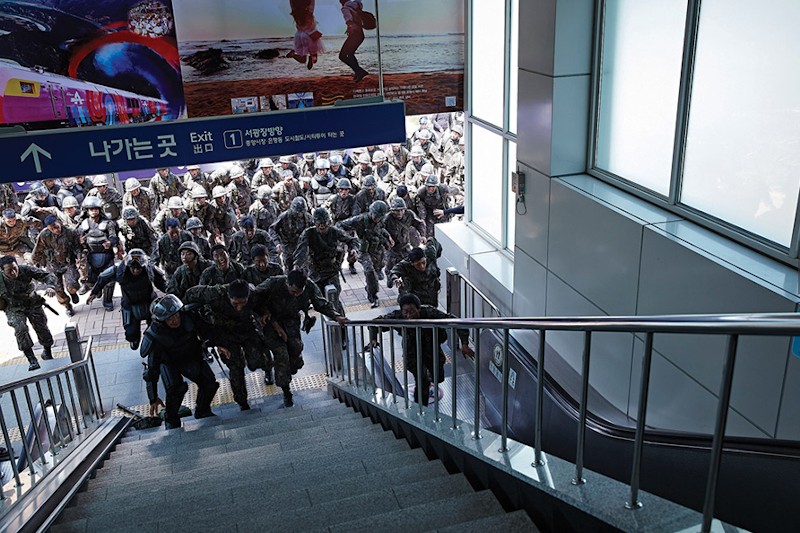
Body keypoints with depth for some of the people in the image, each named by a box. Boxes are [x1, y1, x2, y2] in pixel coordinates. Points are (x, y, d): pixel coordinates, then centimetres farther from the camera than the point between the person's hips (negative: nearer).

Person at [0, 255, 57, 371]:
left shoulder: (26, 270, -22)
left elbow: (48, 276, -18)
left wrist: (51, 287, -35)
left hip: (33, 303, 2)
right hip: (14, 308, -1)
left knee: (42, 328, 6)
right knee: (20, 328, -25)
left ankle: (47, 352, 34)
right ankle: (31, 360, -20)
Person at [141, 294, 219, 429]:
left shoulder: (189, 316, -29)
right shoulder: (155, 336, -34)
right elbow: (152, 369, -25)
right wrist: (153, 399, -20)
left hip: (190, 356, 3)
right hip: (168, 361, -3)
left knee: (209, 383, -9)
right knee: (176, 388, -26)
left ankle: (202, 411, 20)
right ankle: (171, 419, 2)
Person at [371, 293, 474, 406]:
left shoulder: (430, 313, -35)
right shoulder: (396, 317, -30)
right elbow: (375, 323, -15)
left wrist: (464, 344, -40)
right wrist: (373, 340, -33)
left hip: (432, 350, 2)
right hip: (412, 353, -2)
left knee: (438, 378, 20)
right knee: (422, 382, -18)